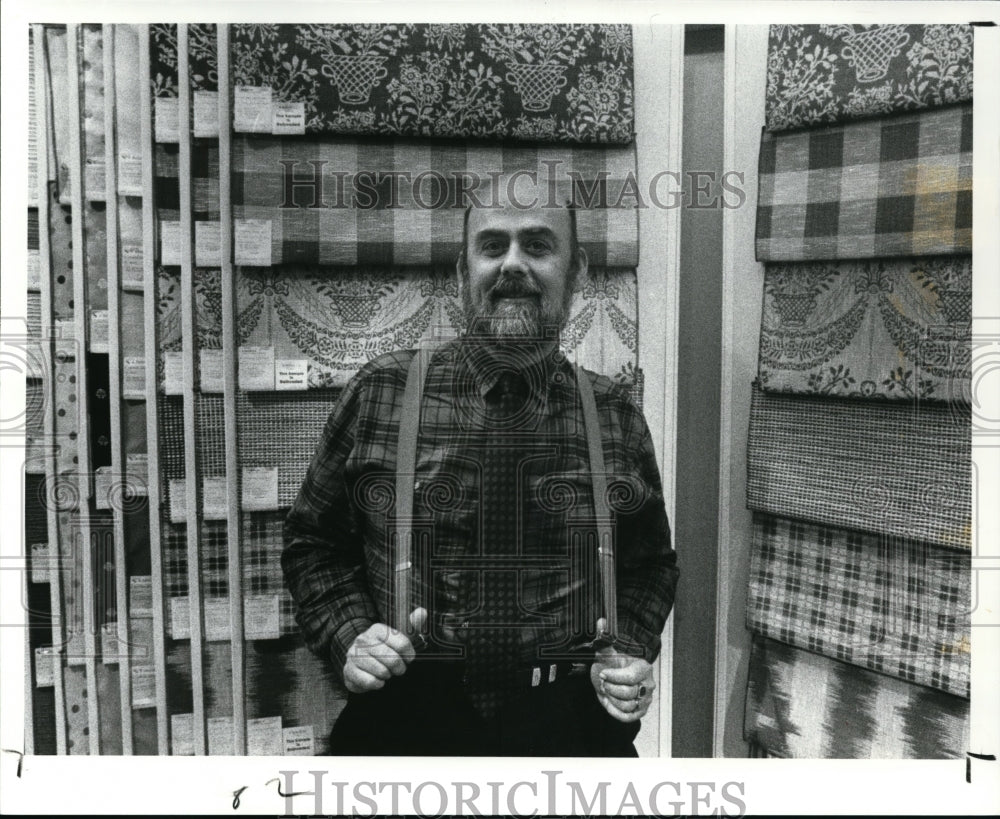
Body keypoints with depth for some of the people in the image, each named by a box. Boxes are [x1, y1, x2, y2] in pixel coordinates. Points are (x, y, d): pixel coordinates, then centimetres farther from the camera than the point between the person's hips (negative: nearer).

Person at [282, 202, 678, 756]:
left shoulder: (615, 417, 0)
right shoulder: (378, 395, -4)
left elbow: (652, 563, 12)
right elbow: (313, 542, 6)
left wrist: (630, 650, -3)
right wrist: (349, 636, -9)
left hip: (572, 728, 1)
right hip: (401, 725, 0)